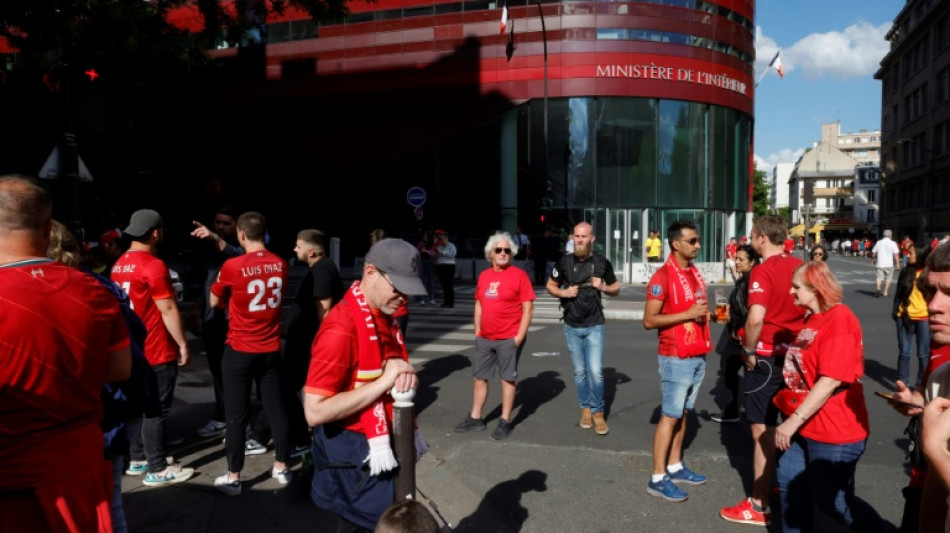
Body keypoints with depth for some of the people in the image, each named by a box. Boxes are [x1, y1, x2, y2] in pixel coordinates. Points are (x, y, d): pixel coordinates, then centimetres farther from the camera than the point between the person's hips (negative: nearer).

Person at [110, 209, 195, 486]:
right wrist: (183, 344, -12)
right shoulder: (153, 265, -18)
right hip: (157, 352, -9)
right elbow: (168, 309, -19)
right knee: (156, 410, -2)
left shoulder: (119, 265, 9)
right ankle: (157, 470, 5)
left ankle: (138, 459, 27)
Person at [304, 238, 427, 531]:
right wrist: (384, 382, -26)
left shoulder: (385, 316, 5)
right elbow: (315, 412, -27)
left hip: (382, 447, 9)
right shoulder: (342, 327, -24)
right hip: (353, 457, -9)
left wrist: (403, 373, 0)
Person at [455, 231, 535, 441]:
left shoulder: (518, 275, -8)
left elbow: (528, 307, -10)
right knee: (479, 376, 12)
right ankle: (475, 418, 25)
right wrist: (477, 331, 9)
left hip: (509, 338, -6)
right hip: (484, 338, 6)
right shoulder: (483, 276, 8)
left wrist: (520, 336, -14)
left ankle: (505, 421, 15)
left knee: (508, 378, 5)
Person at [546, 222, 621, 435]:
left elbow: (616, 289, 9)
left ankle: (598, 413, 8)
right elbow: (550, 286, 8)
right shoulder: (564, 262, -2)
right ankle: (585, 409, 25)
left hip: (594, 326, -1)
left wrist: (603, 287, -13)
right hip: (572, 326, 1)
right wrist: (563, 292, -13)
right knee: (580, 371, 10)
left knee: (596, 371, -7)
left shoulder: (602, 262, -3)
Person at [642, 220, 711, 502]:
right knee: (670, 416, -4)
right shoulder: (662, 277, -15)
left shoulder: (695, 273, 12)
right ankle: (658, 479, 3)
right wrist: (688, 314, -22)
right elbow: (649, 320, -18)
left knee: (683, 413, 14)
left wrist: (706, 314, 3)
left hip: (698, 356, 8)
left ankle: (675, 467, 25)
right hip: (676, 358, -8)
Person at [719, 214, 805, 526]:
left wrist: (749, 351, -16)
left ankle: (759, 506, 10)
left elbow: (756, 318, -30)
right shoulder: (800, 266, 4)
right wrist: (799, 338, 18)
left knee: (763, 431, 1)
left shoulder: (763, 271, -18)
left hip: (767, 357, -8)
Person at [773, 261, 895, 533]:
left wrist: (793, 420, -24)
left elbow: (830, 381, -25)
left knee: (833, 503, 5)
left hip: (834, 431, -9)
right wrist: (792, 419, 18)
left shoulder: (840, 319, -20)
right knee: (790, 483, 16)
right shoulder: (812, 318, 10)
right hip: (803, 425, 9)